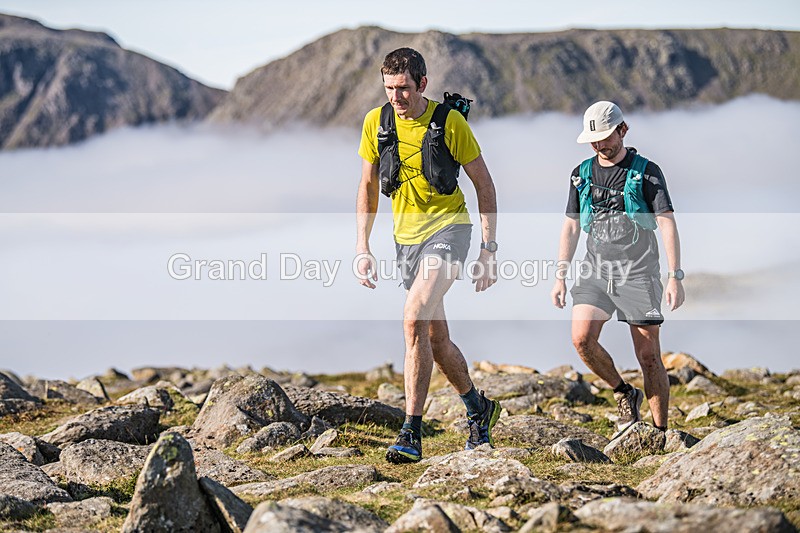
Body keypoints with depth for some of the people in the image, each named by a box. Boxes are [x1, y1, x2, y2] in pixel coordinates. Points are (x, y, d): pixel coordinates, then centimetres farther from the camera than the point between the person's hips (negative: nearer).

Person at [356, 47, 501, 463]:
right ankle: (478, 409, 37)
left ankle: (411, 432, -25)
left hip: (448, 228, -5)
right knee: (436, 337, 11)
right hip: (406, 236, 5)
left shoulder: (450, 122, -11)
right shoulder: (377, 122, 0)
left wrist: (489, 248, -7)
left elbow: (484, 183, -3)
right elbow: (368, 187, 10)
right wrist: (363, 248, 4)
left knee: (414, 318, -26)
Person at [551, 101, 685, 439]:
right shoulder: (582, 174, 11)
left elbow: (667, 224, -7)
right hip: (596, 271, 3)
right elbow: (571, 227, 15)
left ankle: (661, 433, 7)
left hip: (638, 274, -3)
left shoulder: (646, 172, -2)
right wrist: (560, 277, 8)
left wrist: (675, 277, -15)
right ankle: (624, 395, 4)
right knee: (582, 338, -19)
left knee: (648, 356, -3)